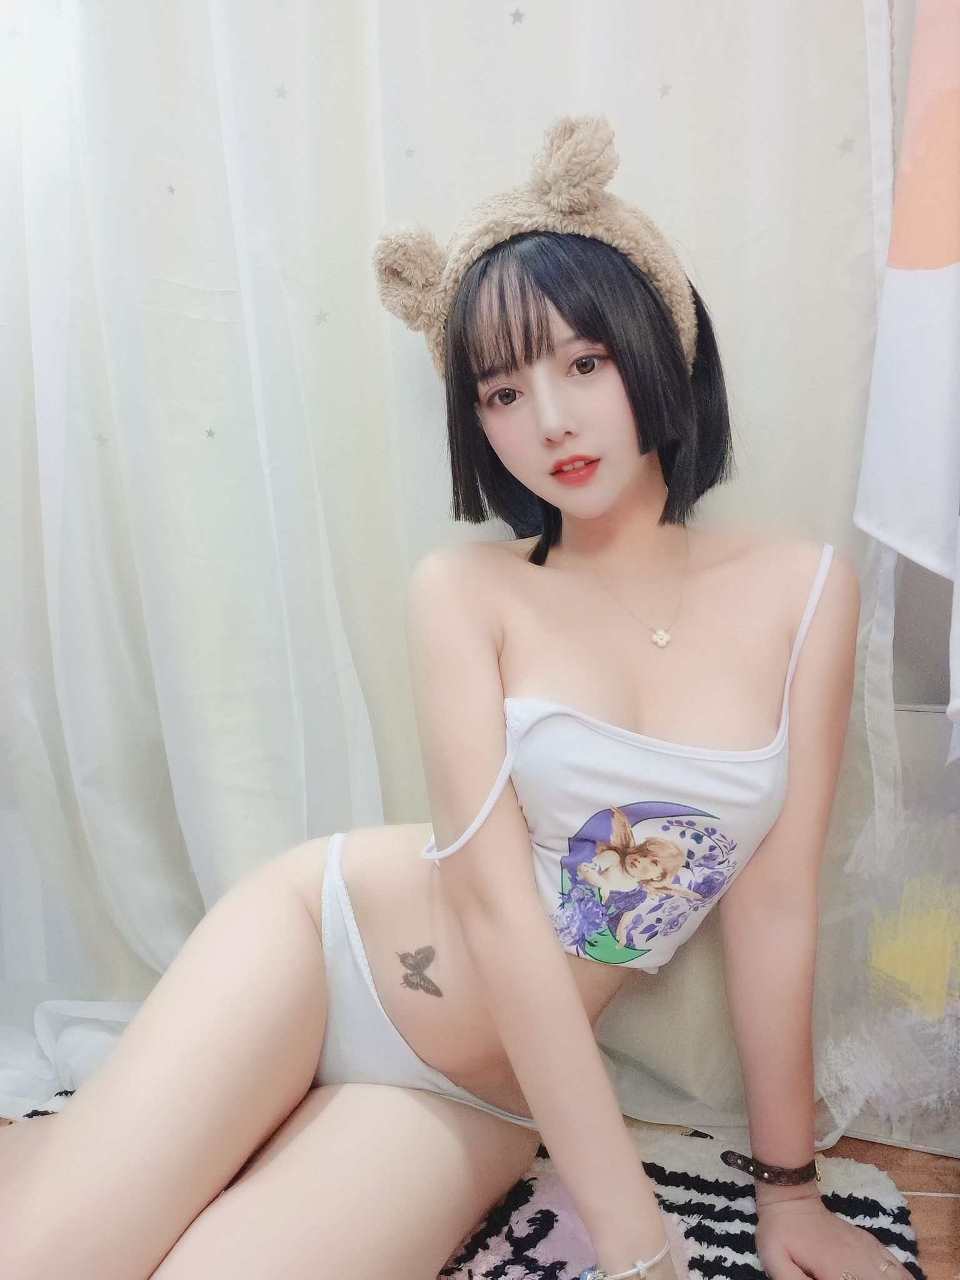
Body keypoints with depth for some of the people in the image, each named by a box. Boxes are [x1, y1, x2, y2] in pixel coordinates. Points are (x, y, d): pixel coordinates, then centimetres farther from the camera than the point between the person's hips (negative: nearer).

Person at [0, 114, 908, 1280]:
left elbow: (777, 902, -2)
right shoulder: (462, 592, -9)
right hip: (314, 939, -1)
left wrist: (786, 1184, 5)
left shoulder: (803, 591, -5)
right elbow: (495, 897, -17)